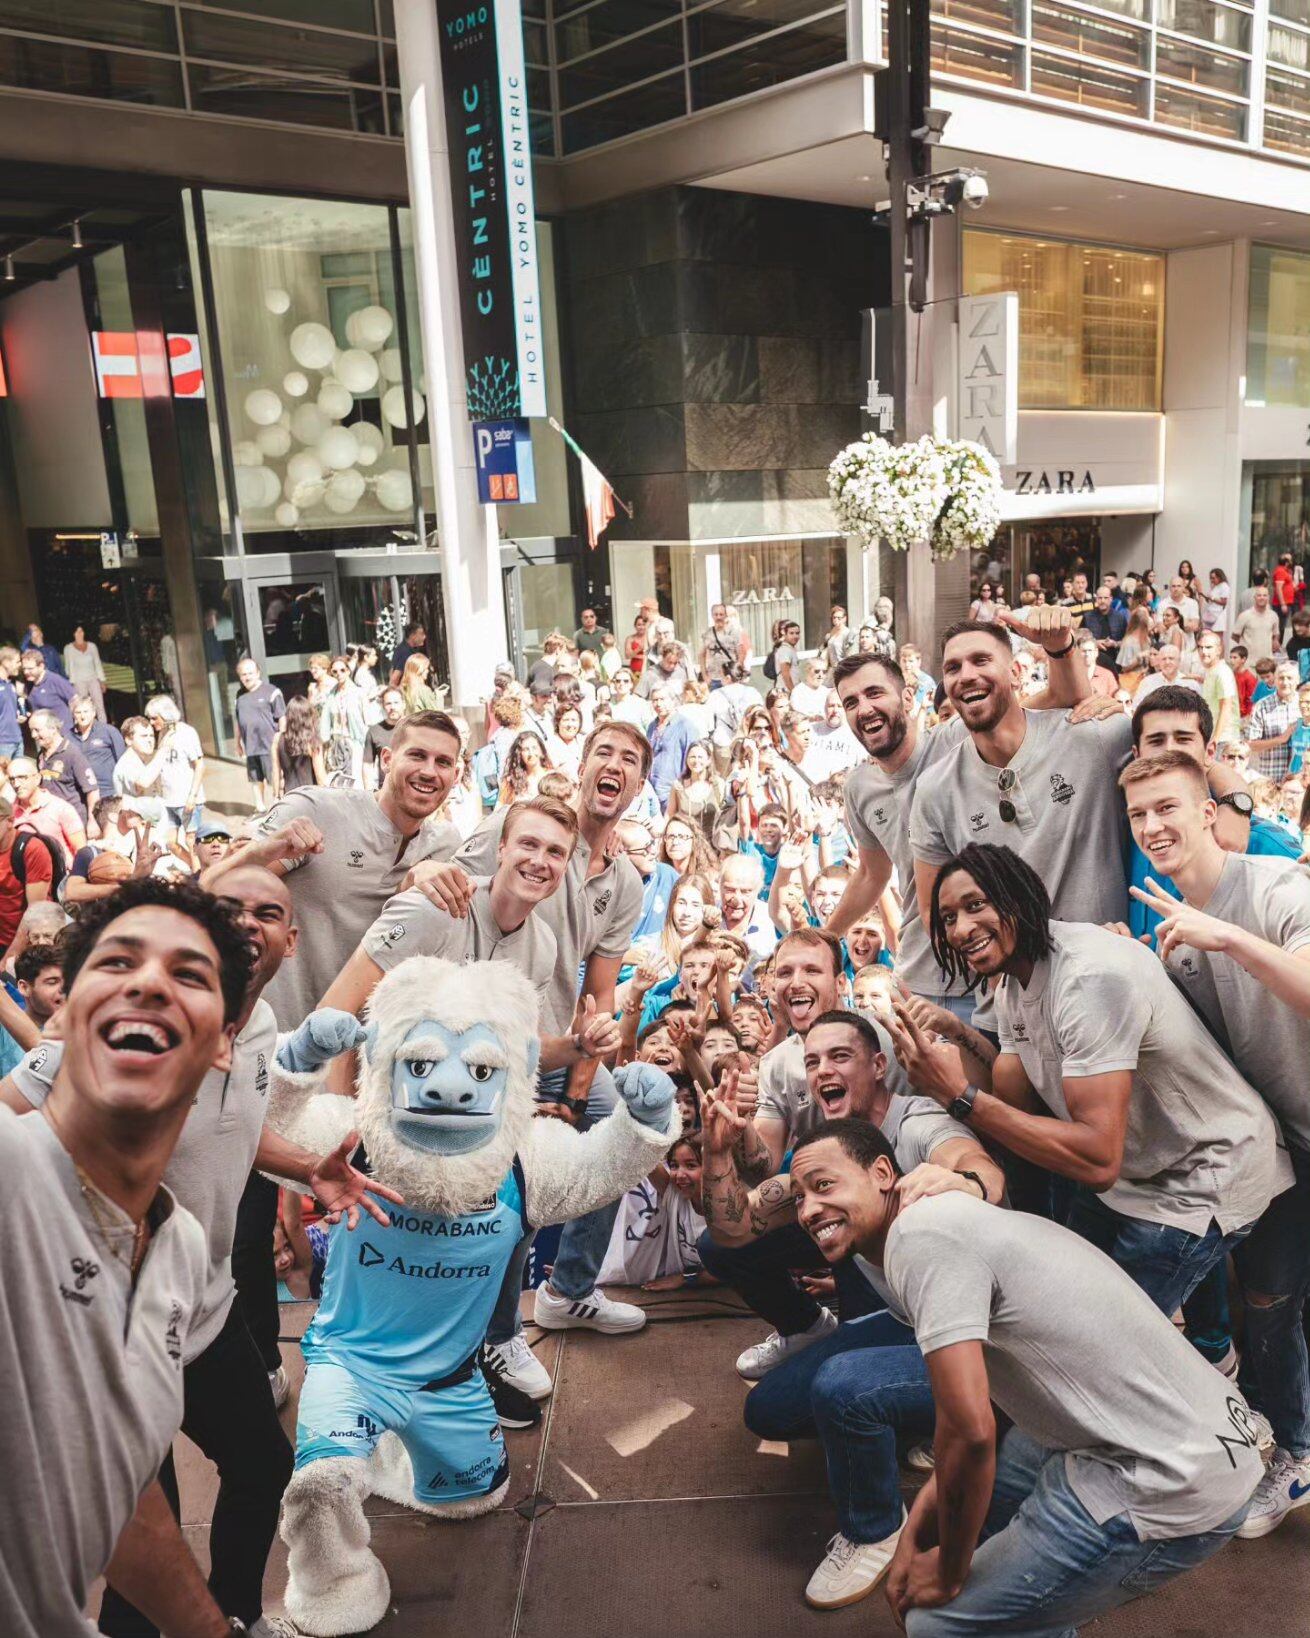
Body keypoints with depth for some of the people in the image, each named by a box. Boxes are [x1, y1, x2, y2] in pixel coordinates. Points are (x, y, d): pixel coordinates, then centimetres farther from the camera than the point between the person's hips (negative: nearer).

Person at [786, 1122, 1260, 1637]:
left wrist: (948, 1574, -7)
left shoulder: (920, 1235, -20)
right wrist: (913, 1534, 12)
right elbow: (979, 1404, 17)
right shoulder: (945, 1220, 10)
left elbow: (970, 1430, -24)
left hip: (1173, 1491, -9)